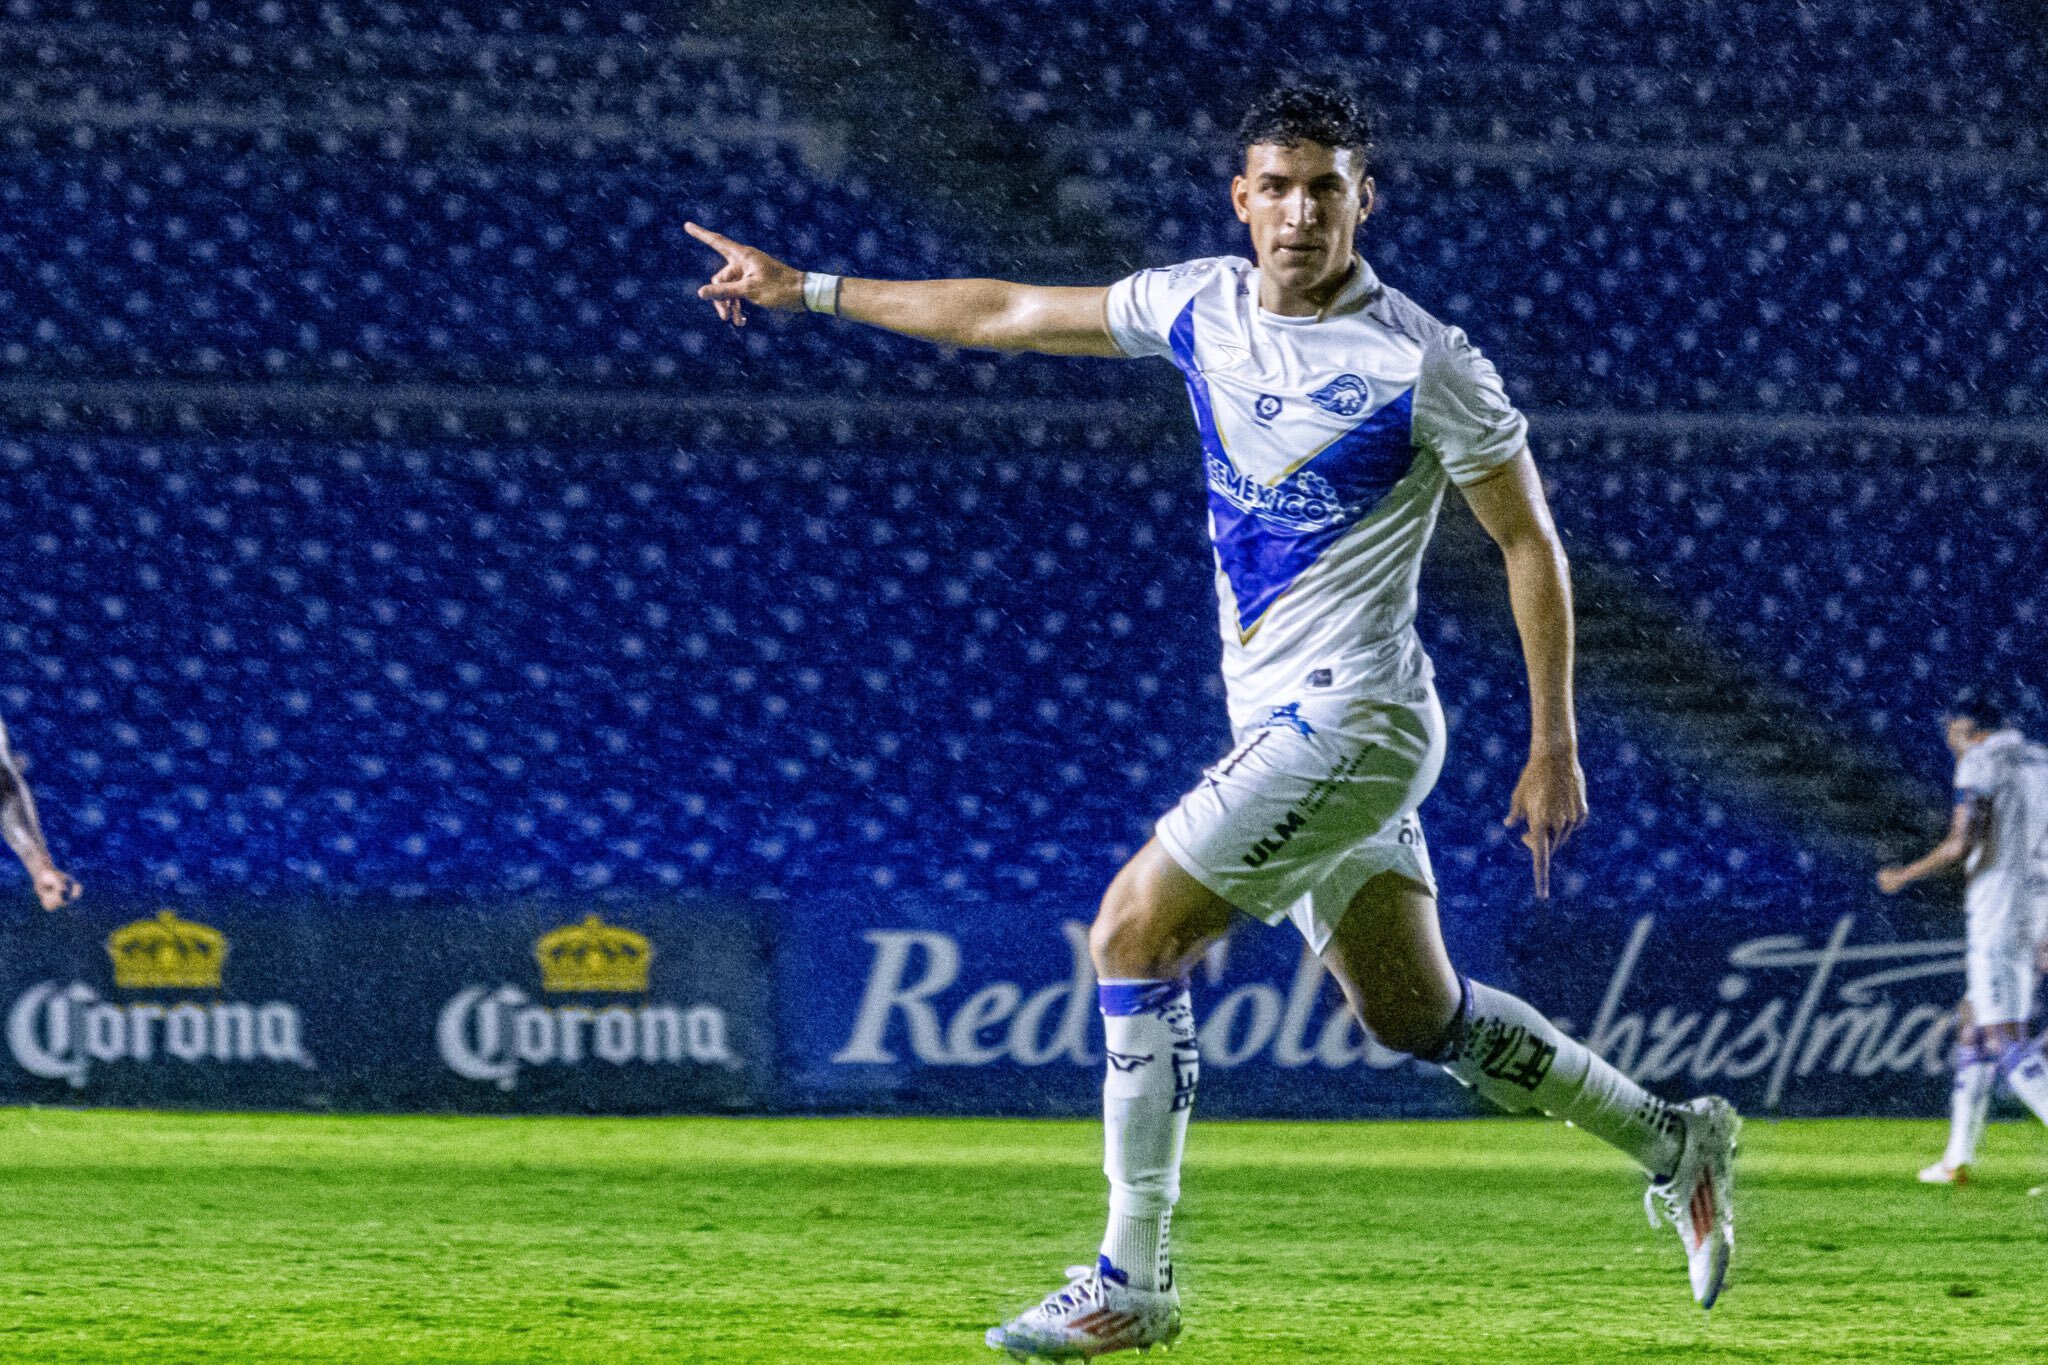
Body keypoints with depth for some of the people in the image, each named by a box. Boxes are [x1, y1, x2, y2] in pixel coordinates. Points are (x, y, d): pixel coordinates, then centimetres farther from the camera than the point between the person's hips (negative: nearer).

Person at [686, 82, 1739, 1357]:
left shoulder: (1424, 364, -13)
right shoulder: (1204, 306, 5)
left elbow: (1531, 540, -6)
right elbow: (1010, 314, 14)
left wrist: (1555, 745, -7)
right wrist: (808, 288, 17)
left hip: (1349, 716, -7)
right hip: (1281, 724, 7)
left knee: (1135, 933, -12)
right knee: (1417, 1014, 13)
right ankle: (1674, 1141, 29)